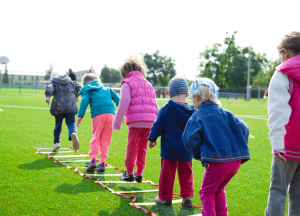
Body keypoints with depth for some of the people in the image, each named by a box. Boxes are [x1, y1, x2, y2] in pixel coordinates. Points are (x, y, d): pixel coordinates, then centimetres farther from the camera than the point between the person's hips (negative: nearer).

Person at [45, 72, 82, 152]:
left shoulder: (53, 82, 12)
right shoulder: (70, 82, 22)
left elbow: (50, 88, -9)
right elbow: (78, 86, 14)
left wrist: (48, 96, -25)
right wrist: (76, 95, 31)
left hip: (59, 106, -1)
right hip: (70, 106, 1)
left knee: (58, 124, 13)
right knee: (71, 123, -3)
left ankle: (56, 142, 20)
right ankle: (73, 133, -37)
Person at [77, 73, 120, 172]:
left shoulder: (87, 90, 16)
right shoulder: (106, 88, 29)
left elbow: (85, 101, -3)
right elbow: (116, 98, 20)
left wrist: (80, 115, -10)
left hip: (98, 114, -3)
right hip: (110, 113, 3)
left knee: (95, 138, 5)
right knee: (105, 139, 9)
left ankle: (93, 159, -11)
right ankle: (102, 163, 8)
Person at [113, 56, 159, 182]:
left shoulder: (127, 83, 5)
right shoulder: (148, 84, 24)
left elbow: (124, 103, -7)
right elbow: (155, 105, 21)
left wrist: (117, 122, -4)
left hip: (135, 120, -5)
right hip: (149, 122, 5)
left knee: (132, 147, 5)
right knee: (142, 148, 13)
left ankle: (129, 173, 10)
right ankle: (139, 174, 16)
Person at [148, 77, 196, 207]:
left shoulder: (165, 109, -13)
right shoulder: (192, 111, -4)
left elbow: (158, 126, -7)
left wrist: (152, 139, 9)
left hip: (169, 149, -2)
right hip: (186, 150, 2)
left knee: (167, 173, 8)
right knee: (185, 173, 14)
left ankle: (165, 198, 16)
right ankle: (187, 197, 14)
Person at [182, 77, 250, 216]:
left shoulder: (198, 117, -3)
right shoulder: (225, 113, 11)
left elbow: (190, 138, -15)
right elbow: (243, 128, 4)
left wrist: (198, 155, 2)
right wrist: (240, 149, 12)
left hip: (216, 161, -6)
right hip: (236, 160, 6)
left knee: (207, 192, 11)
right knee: (218, 190, 25)